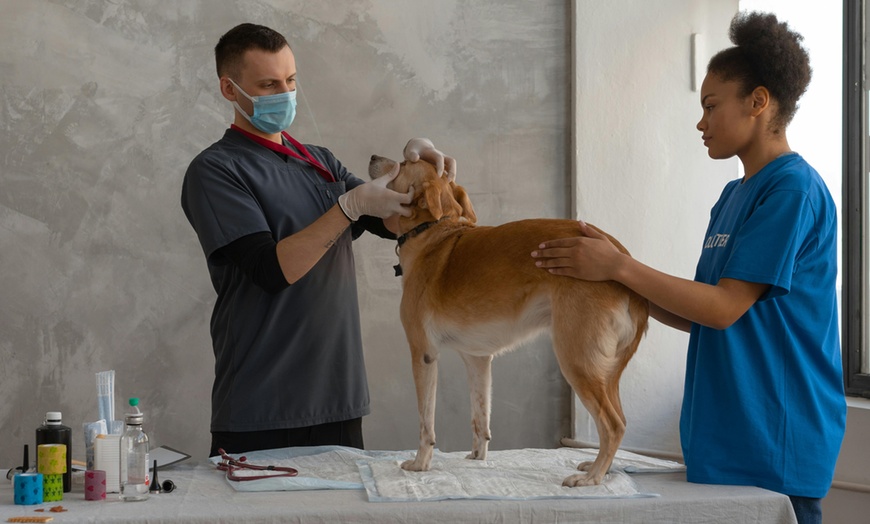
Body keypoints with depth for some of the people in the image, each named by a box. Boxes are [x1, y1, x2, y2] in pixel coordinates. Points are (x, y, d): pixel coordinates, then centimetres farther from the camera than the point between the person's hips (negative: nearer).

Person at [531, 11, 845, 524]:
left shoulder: (794, 188, -13)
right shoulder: (733, 196, 15)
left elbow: (724, 308, -16)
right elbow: (697, 316, 15)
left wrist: (620, 266, -13)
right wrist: (614, 280, 6)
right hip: (725, 440, 9)